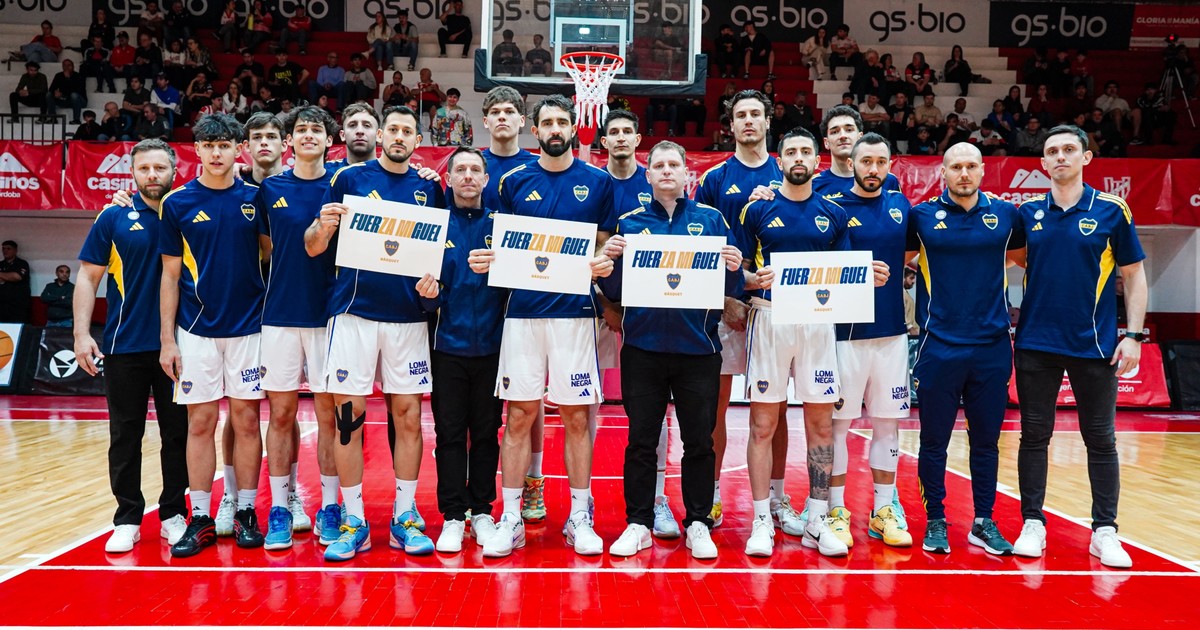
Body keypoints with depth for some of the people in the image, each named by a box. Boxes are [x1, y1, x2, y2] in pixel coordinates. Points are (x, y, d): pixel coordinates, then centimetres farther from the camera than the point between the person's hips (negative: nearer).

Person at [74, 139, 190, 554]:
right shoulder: (114, 218, 2)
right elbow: (88, 277, 2)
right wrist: (82, 333, -7)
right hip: (124, 346, 0)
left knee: (177, 434, 6)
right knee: (125, 436, 6)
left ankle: (174, 514, 18)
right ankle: (127, 519, 16)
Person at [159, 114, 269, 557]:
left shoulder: (255, 198, 2)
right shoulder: (177, 203, 1)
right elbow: (170, 274, 3)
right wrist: (167, 339, -1)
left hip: (248, 327, 0)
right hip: (196, 330, 0)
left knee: (246, 420, 5)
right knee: (200, 423, 3)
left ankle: (246, 513, 15)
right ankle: (200, 520, 12)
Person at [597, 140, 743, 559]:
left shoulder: (711, 219, 6)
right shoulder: (630, 223, 7)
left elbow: (733, 290, 5)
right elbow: (614, 292, 6)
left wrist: (734, 269, -16)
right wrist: (609, 260, -12)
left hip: (698, 348, 0)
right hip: (643, 347, 0)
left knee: (699, 441, 7)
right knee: (641, 441, 6)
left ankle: (698, 524, 20)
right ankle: (638, 523, 18)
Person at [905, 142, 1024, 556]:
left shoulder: (1005, 214, 5)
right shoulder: (922, 216, 1)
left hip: (992, 347, 2)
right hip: (939, 347, -2)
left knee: (986, 439, 10)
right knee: (934, 440, 5)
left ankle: (984, 522, 22)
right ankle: (935, 521, 17)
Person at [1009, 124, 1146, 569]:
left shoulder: (1112, 210, -1)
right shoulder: (1028, 213, 4)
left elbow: (1135, 276, 2)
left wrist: (1133, 335, -5)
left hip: (1094, 346, -1)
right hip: (1035, 344, 2)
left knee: (1101, 440, 5)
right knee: (1034, 435, 6)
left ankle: (1105, 532, 14)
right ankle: (1033, 524, 16)